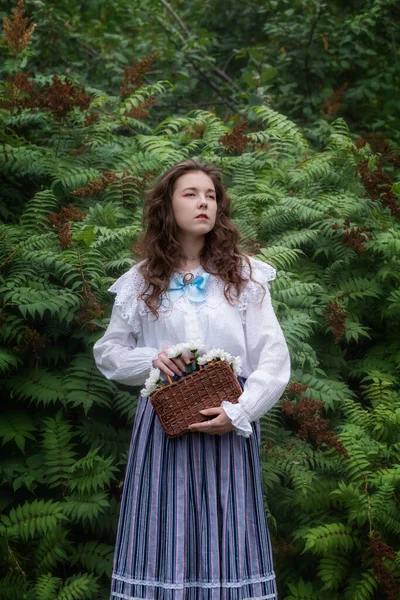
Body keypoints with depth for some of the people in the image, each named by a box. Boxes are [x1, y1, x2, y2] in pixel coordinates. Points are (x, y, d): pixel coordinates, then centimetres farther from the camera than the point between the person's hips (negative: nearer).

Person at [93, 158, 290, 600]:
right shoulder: (141, 282, 8)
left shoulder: (245, 276, 5)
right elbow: (108, 354, 14)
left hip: (228, 426, 0)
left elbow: (273, 359, 1)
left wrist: (239, 412, -12)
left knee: (227, 540, 0)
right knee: (162, 539, -1)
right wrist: (151, 361, -6)